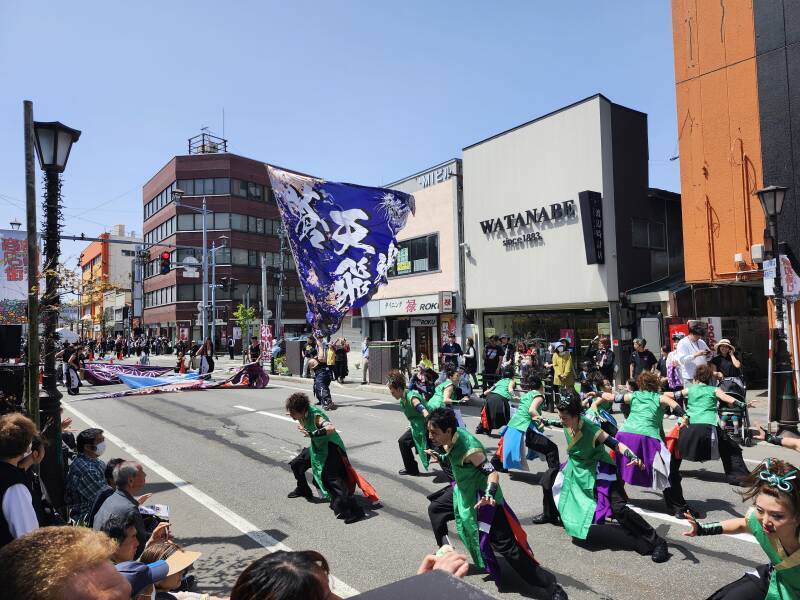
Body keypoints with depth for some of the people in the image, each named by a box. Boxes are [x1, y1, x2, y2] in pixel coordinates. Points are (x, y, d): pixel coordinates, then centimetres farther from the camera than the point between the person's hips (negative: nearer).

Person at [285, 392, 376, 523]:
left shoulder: (315, 416, -31)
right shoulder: (304, 414, -5)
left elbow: (331, 428, -49)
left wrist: (312, 434, -50)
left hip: (330, 449, -10)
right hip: (317, 448, 10)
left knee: (332, 478, -22)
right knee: (296, 464, 18)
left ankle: (353, 510, -27)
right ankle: (303, 490, 43)